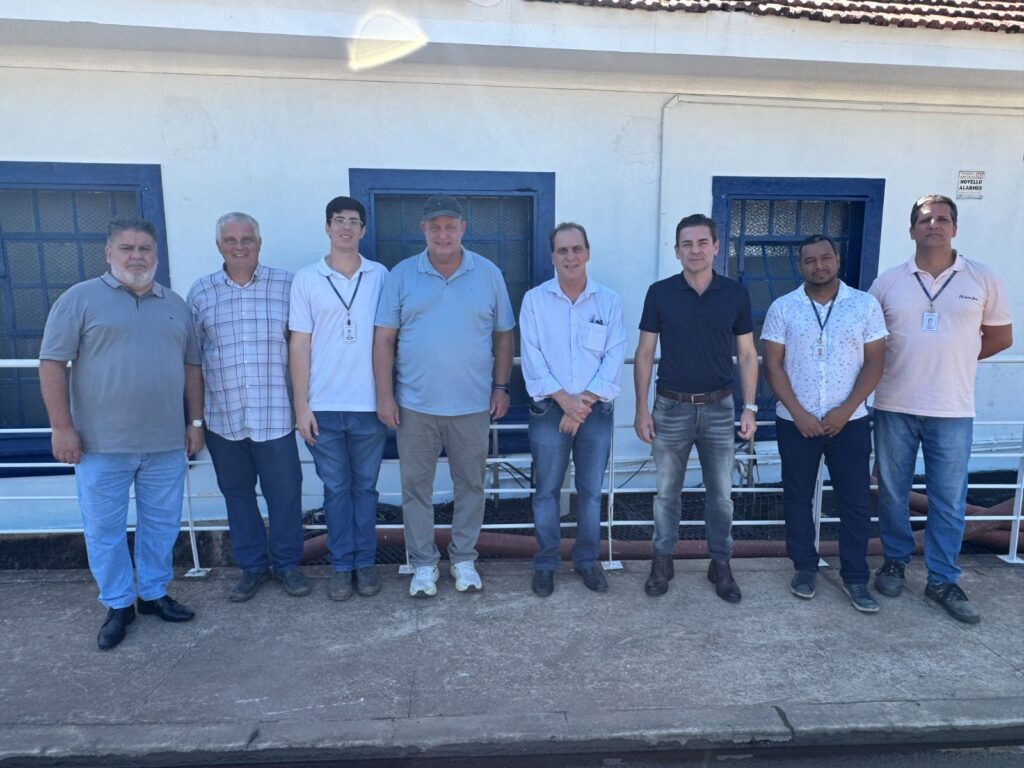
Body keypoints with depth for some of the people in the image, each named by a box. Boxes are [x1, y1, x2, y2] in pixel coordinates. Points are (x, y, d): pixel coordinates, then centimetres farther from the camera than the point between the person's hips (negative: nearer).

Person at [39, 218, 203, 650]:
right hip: (101, 444, -3)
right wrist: (62, 427, -10)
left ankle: (154, 593, 30)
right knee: (104, 529, 8)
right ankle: (118, 605, 24)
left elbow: (192, 366, 13)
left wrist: (195, 421, 8)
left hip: (166, 443, 3)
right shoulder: (80, 299, -2)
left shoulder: (175, 305, 10)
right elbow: (52, 364, -5)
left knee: (162, 525, 12)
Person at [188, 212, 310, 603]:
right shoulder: (200, 291, 5)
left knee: (284, 493, 6)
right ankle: (252, 566, 31)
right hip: (222, 417, 2)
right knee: (236, 493, 14)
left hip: (274, 415, -2)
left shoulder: (286, 284, -1)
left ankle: (286, 563, 27)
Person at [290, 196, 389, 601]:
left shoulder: (380, 276, 3)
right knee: (336, 489, 10)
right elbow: (300, 344, 1)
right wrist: (301, 406, -3)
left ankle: (365, 562, 25)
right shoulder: (306, 279, 1)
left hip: (369, 404, 0)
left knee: (365, 487, 11)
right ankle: (340, 565, 24)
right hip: (324, 406, 0)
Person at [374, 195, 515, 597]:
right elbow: (384, 339, 0)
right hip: (415, 405, 0)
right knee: (416, 487, 9)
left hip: (473, 405, 1)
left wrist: (501, 386, 3)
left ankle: (463, 558, 29)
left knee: (470, 485, 11)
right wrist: (384, 395, -4)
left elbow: (503, 336, 8)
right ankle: (423, 563, 25)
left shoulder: (489, 274, 3)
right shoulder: (401, 275, 1)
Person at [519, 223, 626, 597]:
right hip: (550, 409, -1)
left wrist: (584, 402, -12)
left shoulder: (609, 301, 3)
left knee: (591, 490, 10)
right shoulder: (535, 299, 0)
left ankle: (587, 560, 27)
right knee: (546, 490, 6)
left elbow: (614, 358, -3)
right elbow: (532, 357, -6)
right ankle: (545, 563, 21)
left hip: (596, 410, 1)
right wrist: (565, 399, -15)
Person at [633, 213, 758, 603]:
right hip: (671, 407, -1)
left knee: (720, 493, 10)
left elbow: (746, 354, 4)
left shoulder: (735, 294, -1)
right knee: (666, 491, 10)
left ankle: (720, 564, 26)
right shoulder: (660, 293, -4)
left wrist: (750, 407, -2)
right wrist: (641, 409, -4)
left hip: (719, 408, 1)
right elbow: (644, 353, -1)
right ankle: (662, 560, 26)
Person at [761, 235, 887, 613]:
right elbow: (772, 365, -3)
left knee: (856, 500, 5)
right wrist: (798, 413, -11)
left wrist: (845, 411, -11)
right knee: (797, 497, 9)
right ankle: (804, 567, 26)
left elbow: (874, 362, -1)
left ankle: (855, 577, 20)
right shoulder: (782, 308, -1)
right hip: (795, 422, 0)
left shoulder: (865, 304, 0)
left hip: (849, 421, 0)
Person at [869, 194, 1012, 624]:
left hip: (952, 410, 0)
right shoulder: (887, 282, 2)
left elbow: (1000, 337, 9)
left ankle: (943, 581, 19)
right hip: (894, 406, 1)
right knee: (891, 492, 10)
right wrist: (905, 362, 0)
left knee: (949, 500, 5)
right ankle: (895, 561, 29)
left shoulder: (983, 279, 1)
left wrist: (952, 358, 5)